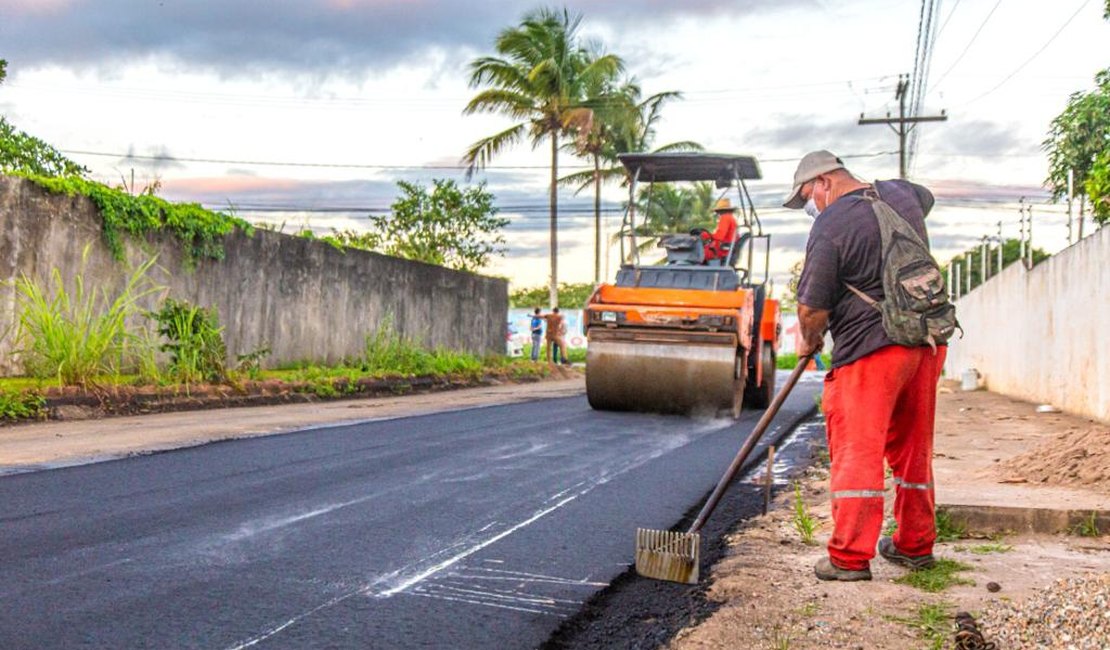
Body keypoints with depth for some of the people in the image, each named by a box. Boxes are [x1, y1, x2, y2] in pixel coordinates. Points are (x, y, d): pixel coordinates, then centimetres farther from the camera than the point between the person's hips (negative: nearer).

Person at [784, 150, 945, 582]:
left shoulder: (829, 226, -13)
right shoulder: (902, 194, 10)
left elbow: (812, 308, -15)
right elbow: (927, 199, 37)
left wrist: (810, 342, 5)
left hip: (870, 351, -8)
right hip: (928, 340, 8)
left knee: (857, 451, -3)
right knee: (913, 447, 17)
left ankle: (850, 557, -2)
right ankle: (915, 545, 28)